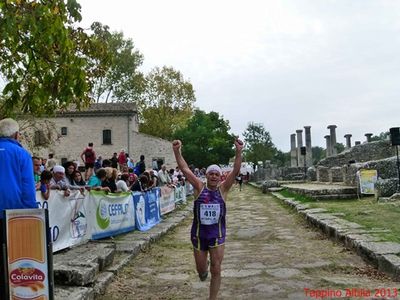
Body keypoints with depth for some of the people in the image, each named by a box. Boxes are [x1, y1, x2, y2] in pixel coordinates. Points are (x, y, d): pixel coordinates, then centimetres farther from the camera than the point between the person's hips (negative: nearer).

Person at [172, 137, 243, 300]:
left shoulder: (223, 189, -4)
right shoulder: (199, 187, -5)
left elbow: (236, 171, -15)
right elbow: (184, 169, -14)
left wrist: (238, 152, -29)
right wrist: (177, 151, -26)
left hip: (217, 235, 0)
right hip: (198, 234, 0)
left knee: (216, 270, 0)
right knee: (200, 269, 14)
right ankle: (203, 271, 52)